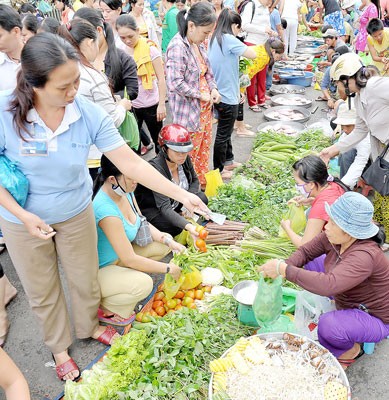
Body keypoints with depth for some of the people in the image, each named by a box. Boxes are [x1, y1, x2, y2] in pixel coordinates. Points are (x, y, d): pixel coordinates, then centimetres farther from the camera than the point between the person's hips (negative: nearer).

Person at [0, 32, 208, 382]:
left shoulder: (89, 114, -22)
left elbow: (130, 163, -20)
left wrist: (181, 195, -24)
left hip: (76, 214, 1)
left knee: (85, 278, 21)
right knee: (42, 291, 19)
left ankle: (89, 326, 54)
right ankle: (59, 346, 48)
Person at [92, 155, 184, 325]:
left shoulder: (126, 191, -9)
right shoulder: (106, 209, -35)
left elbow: (143, 225, 6)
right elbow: (130, 259, -30)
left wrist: (171, 242, -8)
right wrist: (168, 268, -20)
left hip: (118, 256, 9)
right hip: (99, 270, -9)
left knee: (163, 244, 2)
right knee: (144, 284, -32)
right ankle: (103, 307, -3)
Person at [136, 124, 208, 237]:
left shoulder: (184, 159, -14)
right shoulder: (156, 168, -34)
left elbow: (195, 180, 6)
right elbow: (164, 207, -39)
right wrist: (187, 226, -54)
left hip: (174, 202, 7)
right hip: (149, 209, -6)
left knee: (202, 199, -13)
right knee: (175, 227, -30)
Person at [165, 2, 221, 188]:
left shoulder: (198, 44, 5)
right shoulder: (177, 47, -22)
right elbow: (175, 83, -29)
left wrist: (213, 89, -1)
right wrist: (201, 95, -18)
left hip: (205, 108, 9)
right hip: (188, 112, -9)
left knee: (204, 148, 22)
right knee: (189, 153, 7)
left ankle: (203, 182, 40)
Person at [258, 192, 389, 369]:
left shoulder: (364, 256, -39)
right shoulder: (333, 237, -16)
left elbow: (327, 285, -51)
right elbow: (305, 252, -6)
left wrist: (284, 269, -44)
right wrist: (284, 265, -26)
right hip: (348, 301, 8)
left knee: (328, 325, -34)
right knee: (313, 265, 6)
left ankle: (351, 350, 1)